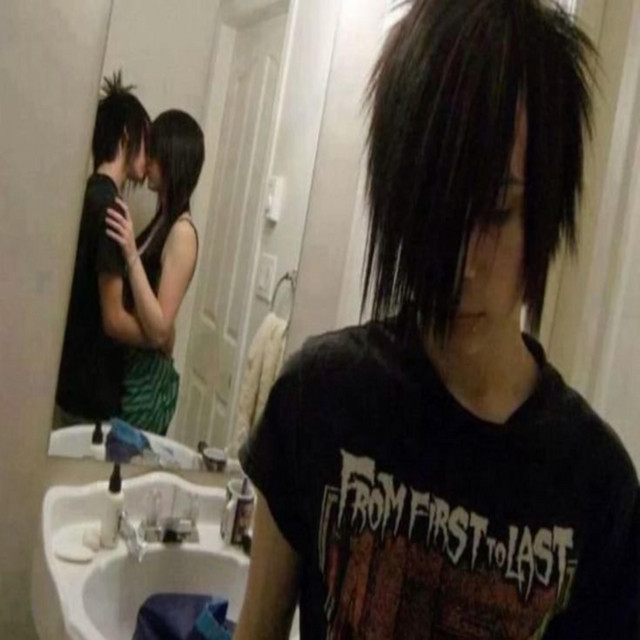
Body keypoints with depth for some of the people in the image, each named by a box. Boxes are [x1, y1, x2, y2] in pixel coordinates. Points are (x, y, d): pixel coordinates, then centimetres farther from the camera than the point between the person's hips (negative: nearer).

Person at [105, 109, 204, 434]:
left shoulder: (182, 232, -18)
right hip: (126, 369, 8)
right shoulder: (163, 220, 7)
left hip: (146, 379, -8)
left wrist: (131, 255, -29)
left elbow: (160, 330, -24)